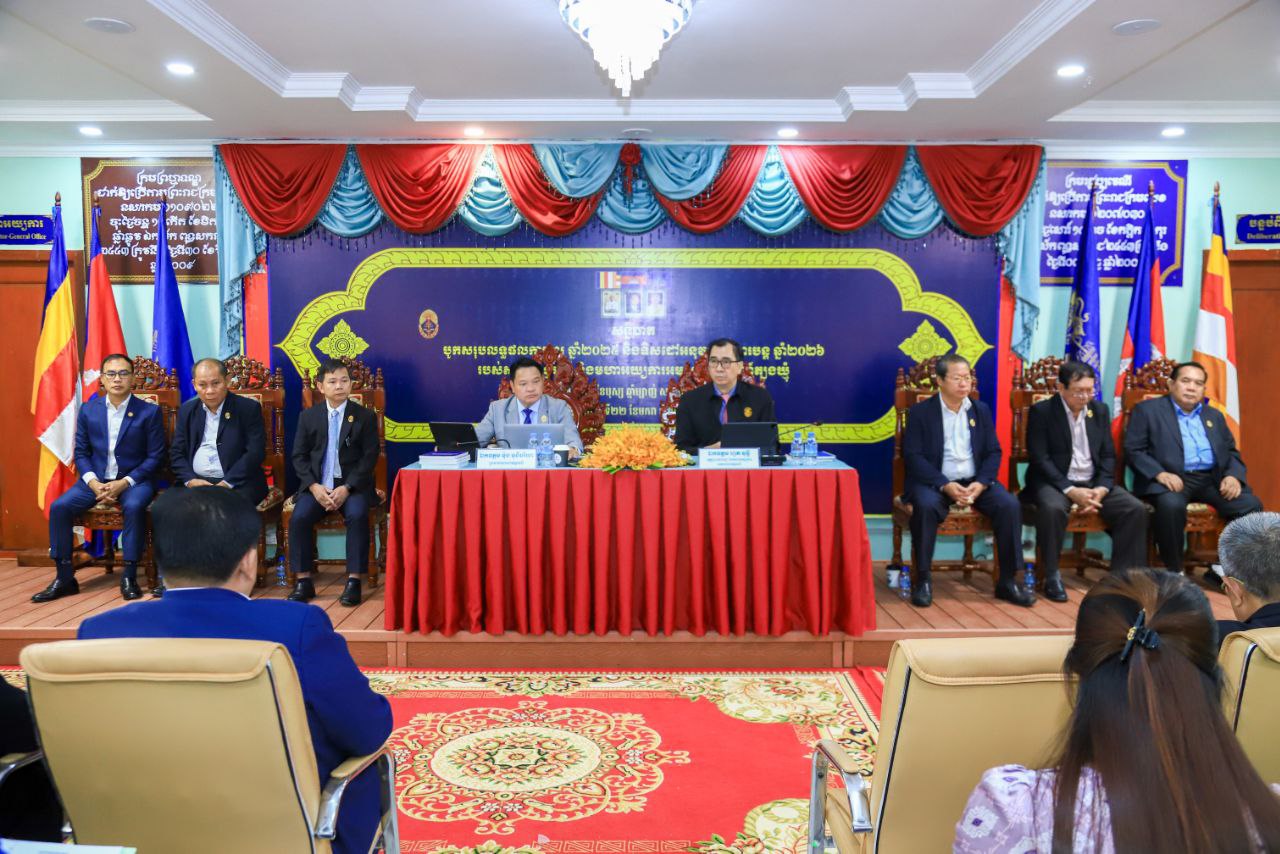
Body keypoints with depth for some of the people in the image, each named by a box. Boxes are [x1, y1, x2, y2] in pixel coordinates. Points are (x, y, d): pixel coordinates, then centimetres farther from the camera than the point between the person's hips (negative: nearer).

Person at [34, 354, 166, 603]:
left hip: (134, 479, -4)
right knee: (59, 507, -18)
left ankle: (129, 576, -23)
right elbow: (81, 452, 8)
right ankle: (64, 578, -6)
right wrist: (94, 483, -10)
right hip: (96, 479, 4)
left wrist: (123, 483, -16)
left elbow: (155, 457, -6)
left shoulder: (149, 412, -4)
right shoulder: (88, 410, 7)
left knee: (134, 507, -34)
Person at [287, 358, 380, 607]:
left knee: (358, 515, -31)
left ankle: (354, 581, -23)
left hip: (352, 484, -2)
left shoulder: (365, 416, 2)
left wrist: (346, 488, -15)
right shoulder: (308, 417, 8)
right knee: (299, 517, -24)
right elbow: (299, 456, 7)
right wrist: (314, 487, -10)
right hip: (316, 485, 2)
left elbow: (369, 457, -3)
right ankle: (303, 581, -12)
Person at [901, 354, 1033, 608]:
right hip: (934, 482, -3)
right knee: (926, 506, -35)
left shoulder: (981, 410, 13)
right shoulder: (920, 412, 1)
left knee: (1010, 505, -22)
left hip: (975, 481, 4)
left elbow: (993, 452, 8)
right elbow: (913, 456, -9)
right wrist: (945, 485, -21)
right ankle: (922, 579, -20)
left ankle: (1007, 581, -10)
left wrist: (981, 483, -12)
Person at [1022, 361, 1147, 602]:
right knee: (1052, 508, -37)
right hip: (1055, 482, -5)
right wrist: (1071, 491, -22)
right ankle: (1052, 577, -21)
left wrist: (1101, 488, -9)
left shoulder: (1100, 410, 11)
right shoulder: (1041, 412, -5)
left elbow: (1108, 455, 10)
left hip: (1093, 482, 5)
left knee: (1136, 509, -17)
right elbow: (1039, 459, -12)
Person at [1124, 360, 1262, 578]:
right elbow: (1133, 450, -2)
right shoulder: (1148, 410, 6)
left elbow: (1232, 451, 21)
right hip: (1171, 479, -5)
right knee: (1171, 505, -37)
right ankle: (1173, 571, -18)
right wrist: (1160, 473, -19)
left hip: (1212, 479, 5)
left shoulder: (1214, 415, 24)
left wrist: (1233, 475, -2)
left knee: (1251, 505, -19)